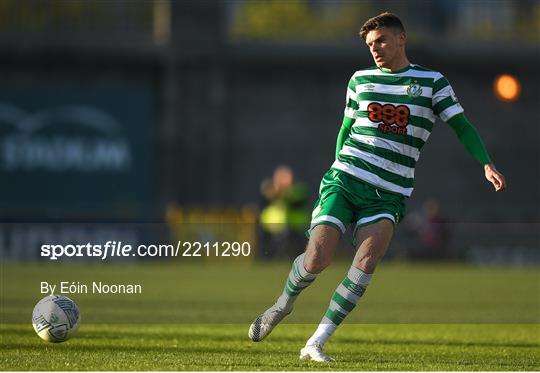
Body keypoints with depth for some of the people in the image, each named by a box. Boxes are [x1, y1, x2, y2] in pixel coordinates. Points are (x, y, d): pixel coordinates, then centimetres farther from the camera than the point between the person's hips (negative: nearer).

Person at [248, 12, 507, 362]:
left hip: (389, 196, -1)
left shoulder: (432, 82, 7)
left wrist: (487, 164, -10)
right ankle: (284, 303, 20)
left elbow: (462, 126, 3)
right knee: (317, 259, -14)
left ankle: (315, 344, -18)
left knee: (368, 259, -23)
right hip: (344, 181, 1)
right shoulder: (361, 80, 12)